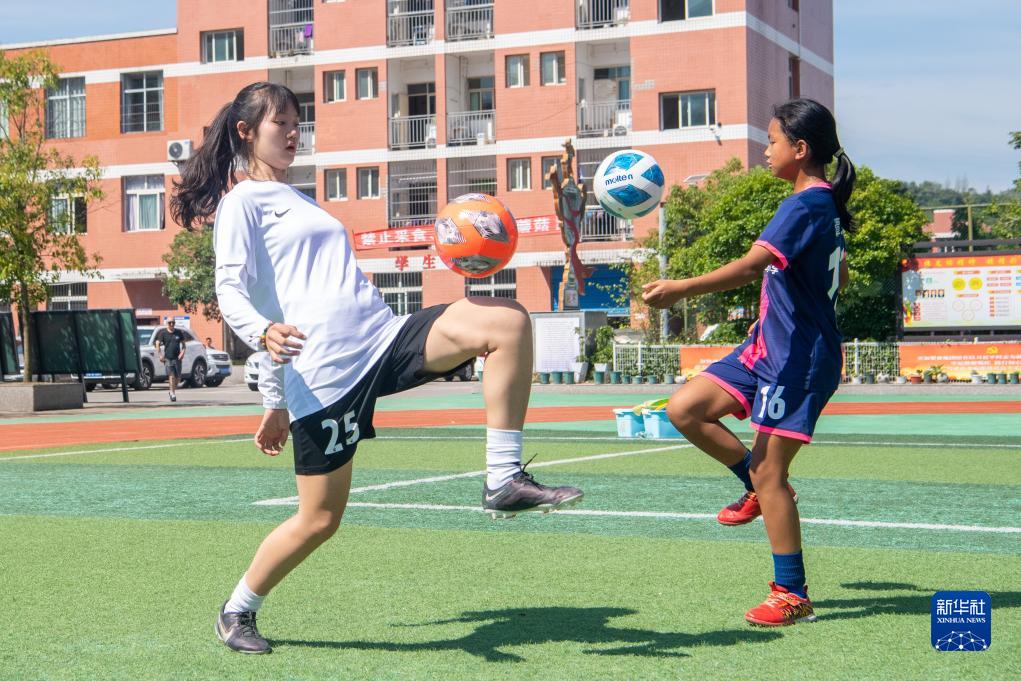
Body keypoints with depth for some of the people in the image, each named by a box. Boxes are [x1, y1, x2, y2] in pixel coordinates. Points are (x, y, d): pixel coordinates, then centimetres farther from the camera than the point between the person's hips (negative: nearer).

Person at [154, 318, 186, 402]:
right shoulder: (163, 333, 1)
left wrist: (182, 352, -1)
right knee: (171, 376, -12)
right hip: (168, 358, -3)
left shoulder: (179, 332, 9)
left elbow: (183, 343, 15)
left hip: (177, 358, 3)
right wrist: (160, 355, -9)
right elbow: (157, 344, 1)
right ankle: (173, 394, -10)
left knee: (178, 377, 5)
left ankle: (172, 391, 26)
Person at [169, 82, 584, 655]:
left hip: (384, 339, 7)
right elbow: (231, 291, -7)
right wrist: (265, 333, -31)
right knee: (320, 520, -1)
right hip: (323, 371, -7)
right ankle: (237, 611, 23)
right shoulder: (242, 201, 5)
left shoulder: (296, 199, 30)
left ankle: (505, 479, -16)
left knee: (507, 321, -15)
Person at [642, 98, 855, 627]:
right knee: (685, 409, 3)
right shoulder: (826, 205, 12)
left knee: (768, 473, -5)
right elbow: (839, 276, 25)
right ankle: (760, 489, 16)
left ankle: (792, 597, 4)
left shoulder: (806, 206, -18)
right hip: (767, 348, 9)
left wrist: (681, 288, -35)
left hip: (798, 359, -9)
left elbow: (750, 266, -31)